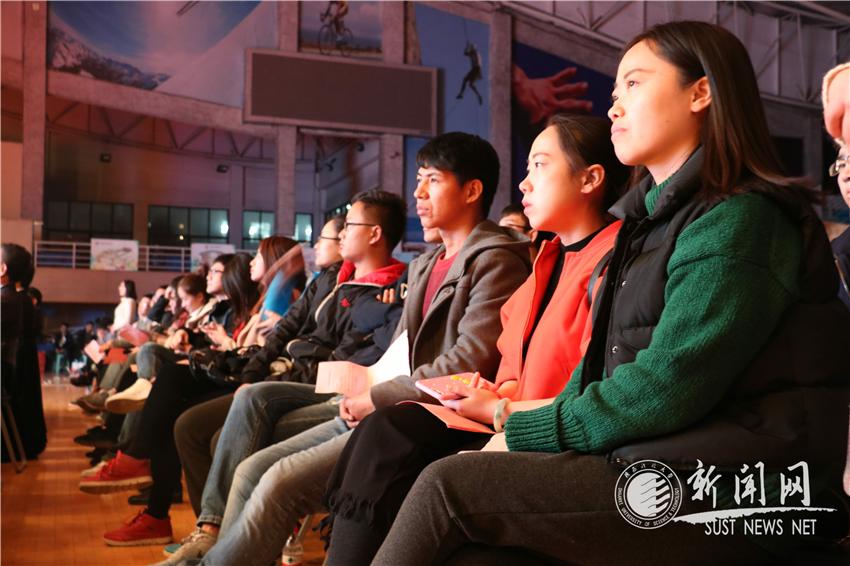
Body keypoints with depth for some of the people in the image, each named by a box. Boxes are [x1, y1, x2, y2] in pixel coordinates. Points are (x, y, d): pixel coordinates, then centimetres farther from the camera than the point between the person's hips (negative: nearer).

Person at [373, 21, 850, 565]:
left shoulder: (737, 220, -11)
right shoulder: (655, 218, 20)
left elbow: (667, 388, -19)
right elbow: (603, 359, 18)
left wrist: (526, 434, -10)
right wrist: (534, 424, 1)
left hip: (716, 498, -8)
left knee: (447, 486, -17)